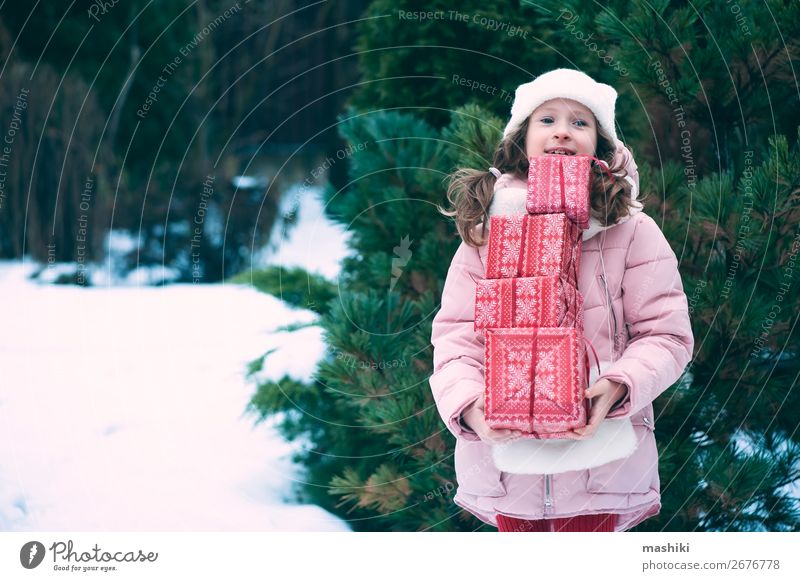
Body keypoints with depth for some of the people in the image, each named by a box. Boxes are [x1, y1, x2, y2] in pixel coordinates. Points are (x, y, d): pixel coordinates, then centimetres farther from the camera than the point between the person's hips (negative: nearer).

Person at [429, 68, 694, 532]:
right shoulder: (485, 232, 3)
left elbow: (666, 334, -5)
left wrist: (618, 385, -24)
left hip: (600, 457, -2)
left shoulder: (631, 231, -2)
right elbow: (455, 337, -1)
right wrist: (468, 404, -20)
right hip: (505, 455, 2)